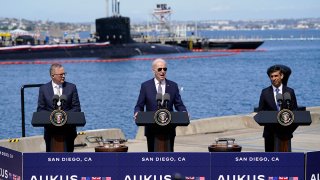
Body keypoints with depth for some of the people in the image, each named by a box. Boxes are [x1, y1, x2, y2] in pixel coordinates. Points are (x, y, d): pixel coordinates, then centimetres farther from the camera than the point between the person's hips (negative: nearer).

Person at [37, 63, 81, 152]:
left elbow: (77, 108, 3)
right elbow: (40, 109, 3)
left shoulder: (71, 87, 5)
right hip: (51, 129, 0)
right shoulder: (44, 89, 4)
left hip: (68, 129, 0)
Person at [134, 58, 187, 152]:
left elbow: (179, 105, 6)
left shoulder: (173, 86, 6)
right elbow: (139, 106, 3)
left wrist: (184, 112, -15)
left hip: (169, 129, 1)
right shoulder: (145, 86, 2)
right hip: (152, 128, -1)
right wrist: (137, 113, -19)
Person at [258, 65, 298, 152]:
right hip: (270, 131, 0)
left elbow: (295, 111, 4)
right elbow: (260, 111, 5)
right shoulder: (265, 92, 4)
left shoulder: (290, 92, 4)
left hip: (285, 130, 0)